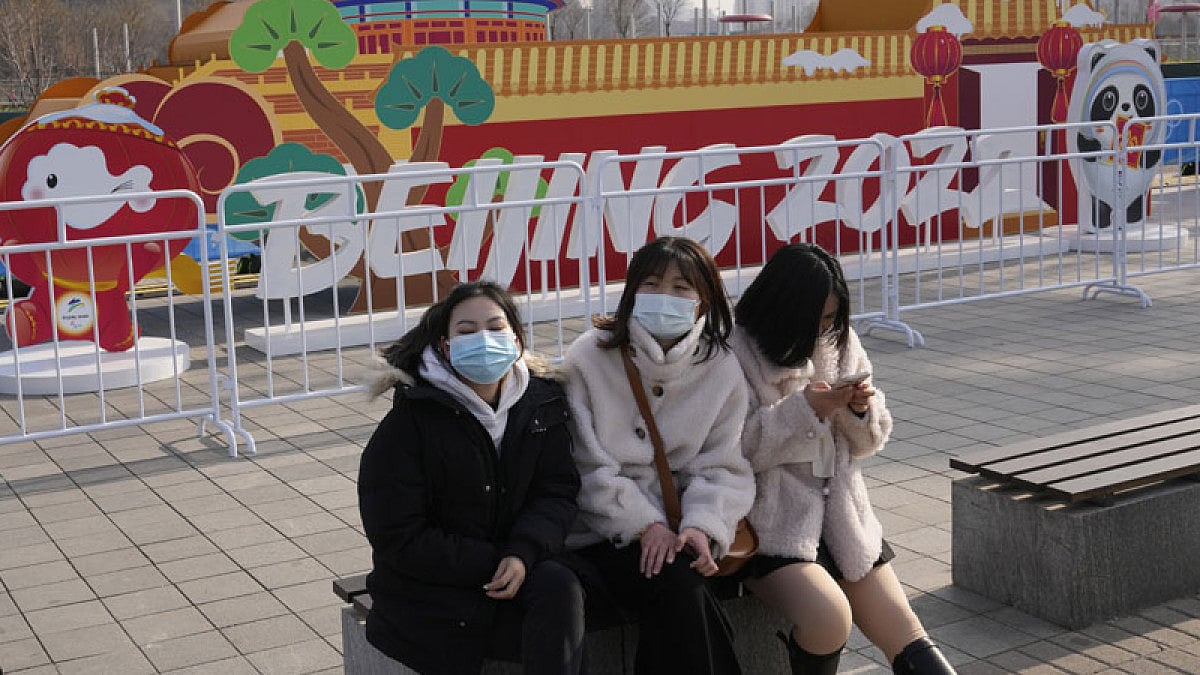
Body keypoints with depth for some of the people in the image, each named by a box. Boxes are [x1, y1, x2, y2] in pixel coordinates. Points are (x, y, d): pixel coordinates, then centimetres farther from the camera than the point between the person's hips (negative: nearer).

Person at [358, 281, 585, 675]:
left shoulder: (543, 404, 0)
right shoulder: (409, 422, -12)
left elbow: (557, 491, -2)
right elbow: (397, 538, -14)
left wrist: (523, 554, -23)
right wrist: (492, 564, -19)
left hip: (516, 569, 4)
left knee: (560, 587, -29)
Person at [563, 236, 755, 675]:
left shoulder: (722, 369, 3)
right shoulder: (589, 358, -5)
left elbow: (724, 467, 2)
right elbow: (589, 468, -8)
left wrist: (704, 524, -17)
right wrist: (644, 525, -16)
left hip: (677, 529, 2)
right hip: (604, 531, -2)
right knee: (677, 591, -29)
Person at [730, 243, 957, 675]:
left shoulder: (839, 342, 8)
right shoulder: (735, 351, -10)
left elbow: (866, 442, 13)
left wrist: (862, 409, -9)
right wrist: (803, 409, -23)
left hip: (839, 510, 6)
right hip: (771, 520, -6)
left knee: (902, 631, -1)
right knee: (828, 617, -27)